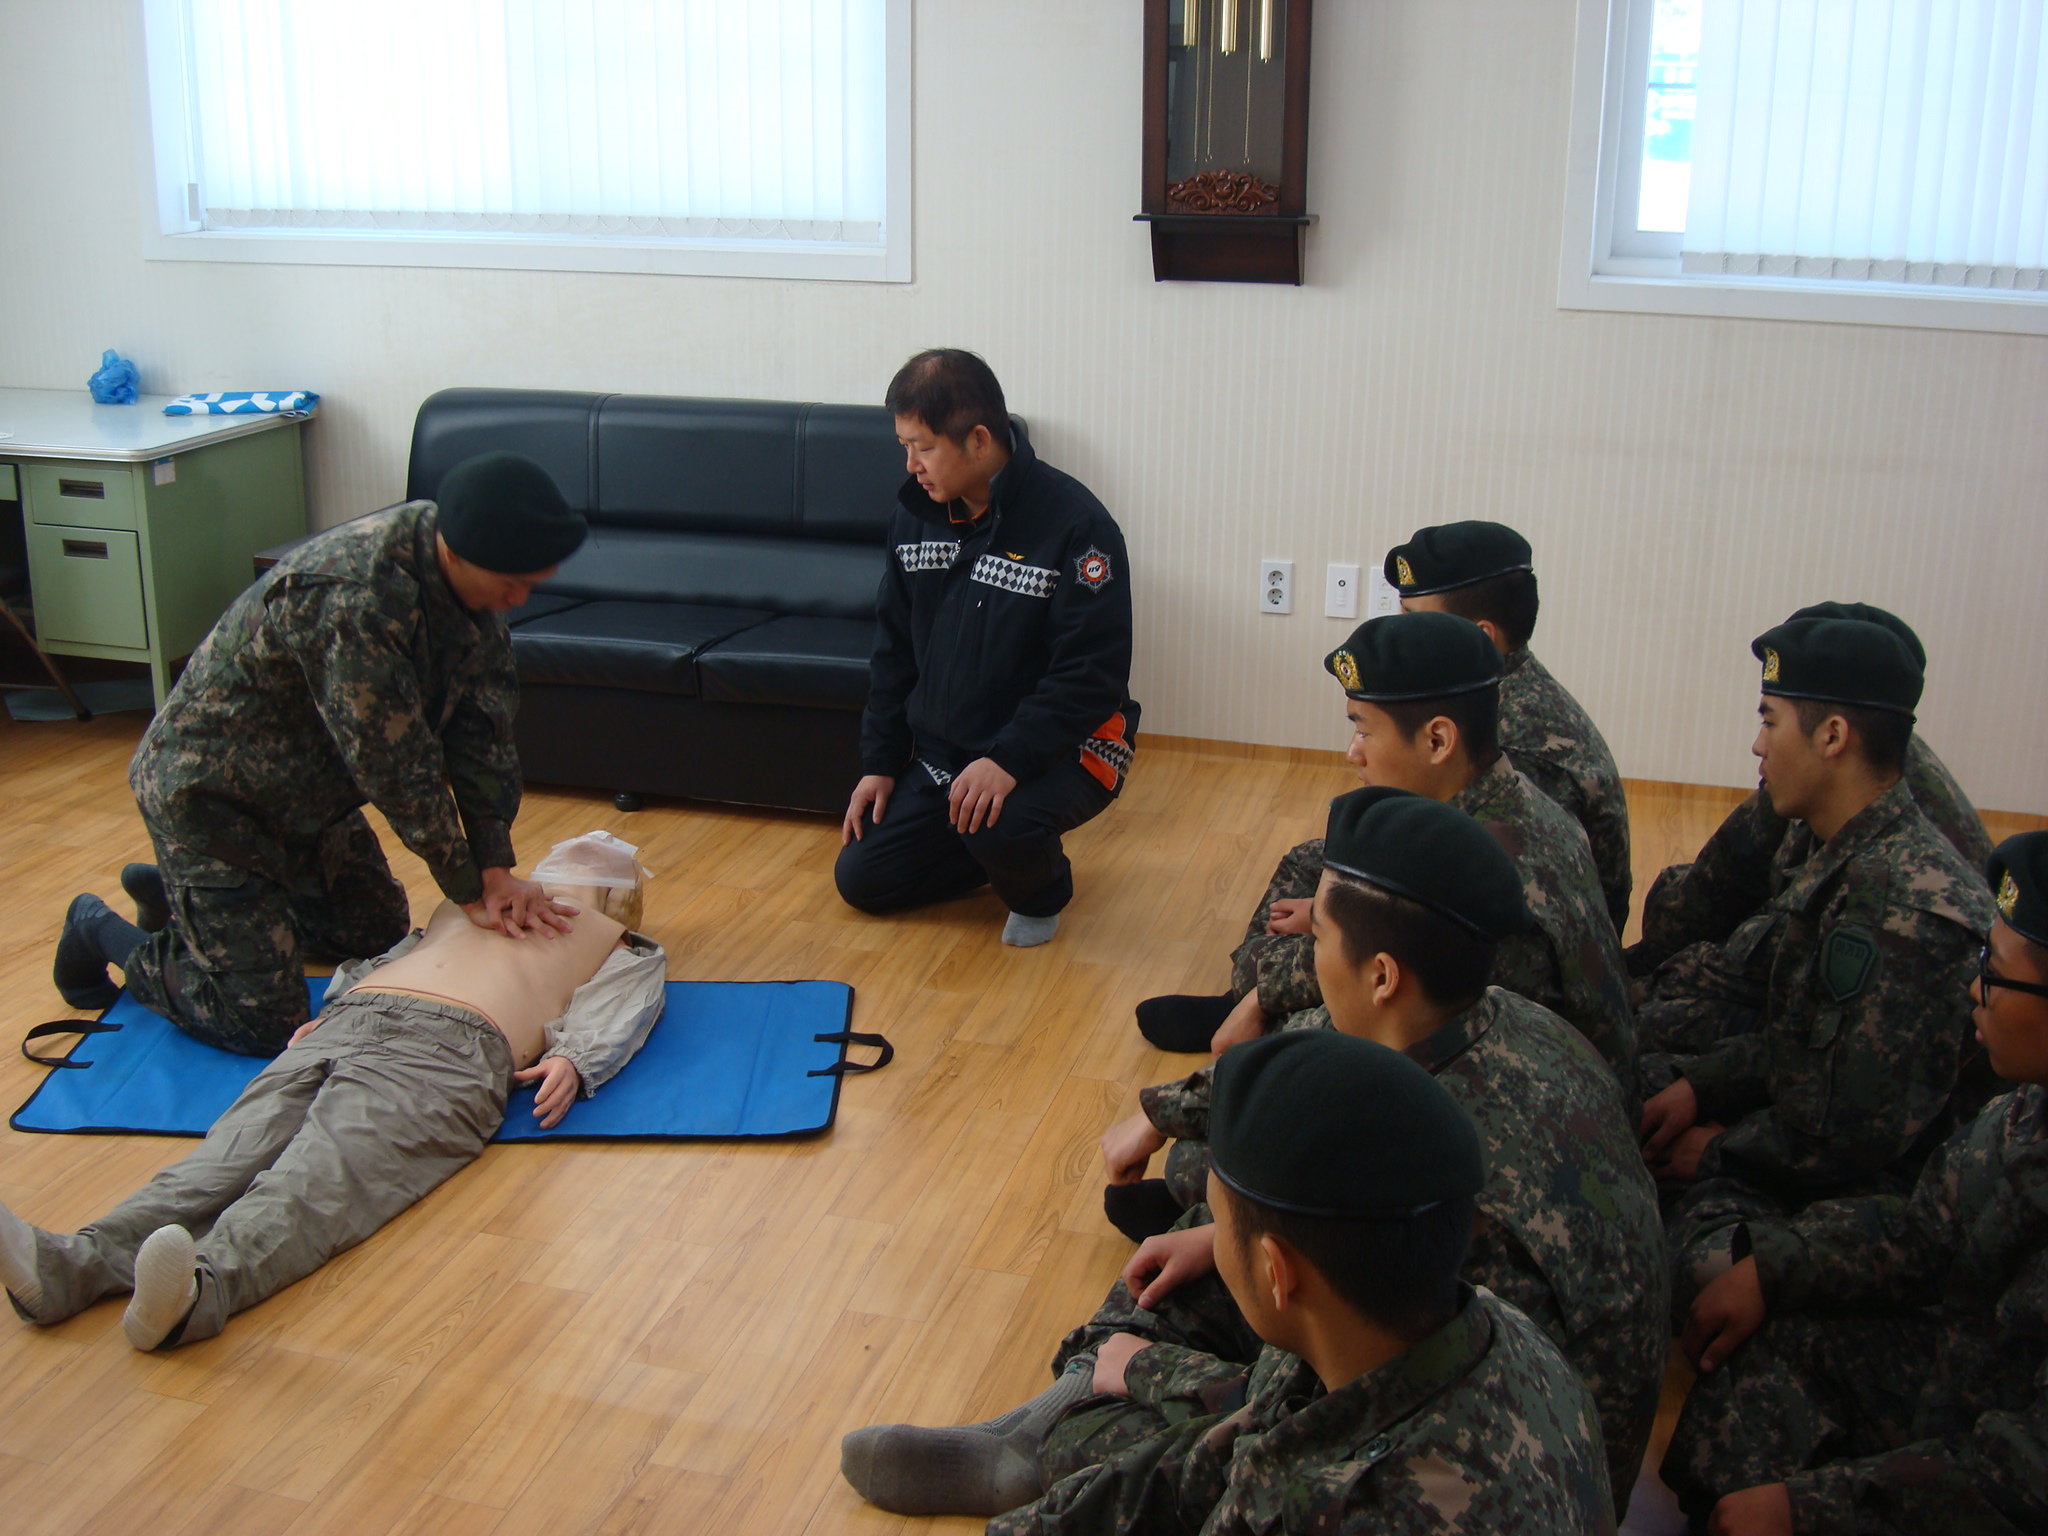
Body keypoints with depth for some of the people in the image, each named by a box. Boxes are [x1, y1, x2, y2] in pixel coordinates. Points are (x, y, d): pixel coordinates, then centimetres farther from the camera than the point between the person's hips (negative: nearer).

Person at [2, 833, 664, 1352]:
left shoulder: (629, 956, 33)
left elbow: (613, 1020, 13)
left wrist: (572, 1059, -9)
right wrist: (325, 1012, 13)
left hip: (448, 1048, -4)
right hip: (344, 1022, 4)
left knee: (324, 1178, -32)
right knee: (232, 1155, -22)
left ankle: (203, 1285, -58)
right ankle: (77, 1261, -43)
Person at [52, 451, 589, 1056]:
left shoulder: (469, 574, -11)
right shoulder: (352, 599, -38)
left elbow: (482, 725, -7)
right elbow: (397, 765, -30)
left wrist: (495, 868, -11)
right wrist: (470, 892, -19)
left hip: (306, 792, 9)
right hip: (206, 794, -9)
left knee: (381, 932, 21)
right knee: (263, 1024, -7)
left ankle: (173, 891, 33)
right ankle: (102, 932, 18)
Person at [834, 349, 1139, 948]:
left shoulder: (1074, 523, -21)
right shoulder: (917, 515, 1)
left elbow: (1092, 674, -23)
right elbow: (894, 649, 10)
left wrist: (1009, 760, -33)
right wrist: (880, 762, 5)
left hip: (1062, 747, -7)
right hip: (940, 751, 7)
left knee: (997, 822, -37)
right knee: (858, 878, 4)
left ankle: (1042, 890, 0)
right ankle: (1007, 851, 24)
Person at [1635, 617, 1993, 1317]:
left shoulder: (1910, 907, -27)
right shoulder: (1819, 850, 4)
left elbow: (1857, 1131, -26)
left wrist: (1719, 1152, -13)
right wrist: (1699, 1084, -1)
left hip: (1856, 1192, -10)